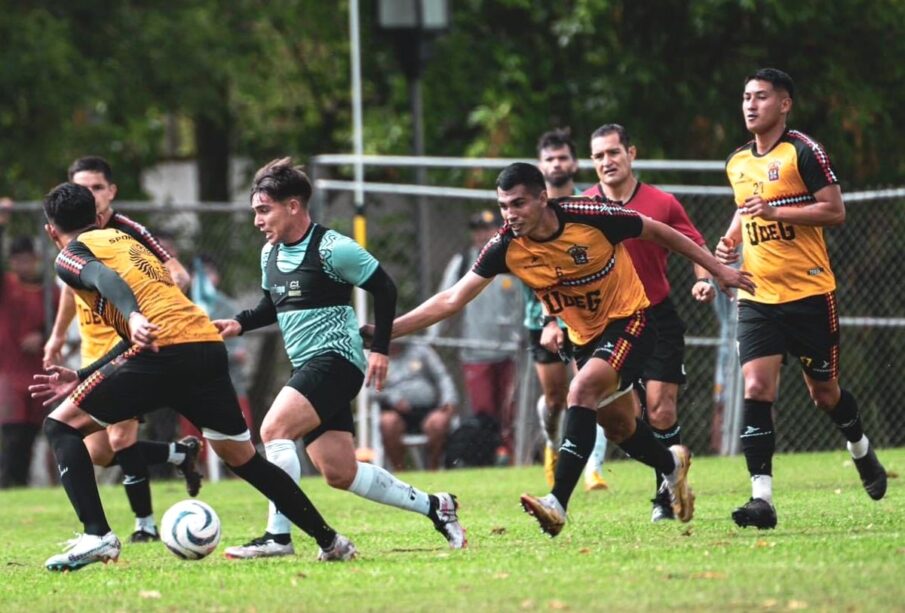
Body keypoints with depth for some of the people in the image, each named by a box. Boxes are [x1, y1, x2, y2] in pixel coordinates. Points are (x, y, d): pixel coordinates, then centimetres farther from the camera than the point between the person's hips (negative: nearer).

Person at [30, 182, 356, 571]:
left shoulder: (71, 254, 10)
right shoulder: (125, 240, 33)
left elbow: (105, 279, -15)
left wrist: (134, 318, -33)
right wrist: (82, 379, 32)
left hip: (164, 350, -7)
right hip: (209, 347, 7)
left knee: (61, 425, 2)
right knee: (242, 457, 22)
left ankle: (96, 537, -13)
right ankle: (330, 541, 24)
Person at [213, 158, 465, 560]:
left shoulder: (332, 248, -13)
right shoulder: (270, 253, 11)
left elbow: (384, 289, -7)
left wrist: (380, 349, -10)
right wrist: (240, 324, 8)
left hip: (335, 360, -9)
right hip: (308, 368, 9)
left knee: (274, 429, -24)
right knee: (340, 473, 6)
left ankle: (278, 535, -23)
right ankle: (433, 506, 20)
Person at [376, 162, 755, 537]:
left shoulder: (589, 216, -24)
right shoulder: (506, 247, -14)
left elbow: (656, 231, -9)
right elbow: (453, 300, -12)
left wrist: (718, 269, -2)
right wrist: (386, 330, -22)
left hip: (629, 321, -6)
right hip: (585, 336, 6)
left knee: (582, 390, -28)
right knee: (617, 426, 15)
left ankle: (557, 504, -32)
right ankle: (672, 465, 48)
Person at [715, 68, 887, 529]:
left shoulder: (803, 152, -9)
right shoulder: (738, 163, 12)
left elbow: (834, 211, -13)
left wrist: (776, 211, -22)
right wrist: (732, 239, 8)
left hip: (808, 293, -4)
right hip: (757, 297, 4)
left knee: (824, 392, 8)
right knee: (756, 388, -13)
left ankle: (862, 453, 40)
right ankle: (761, 498, -17)